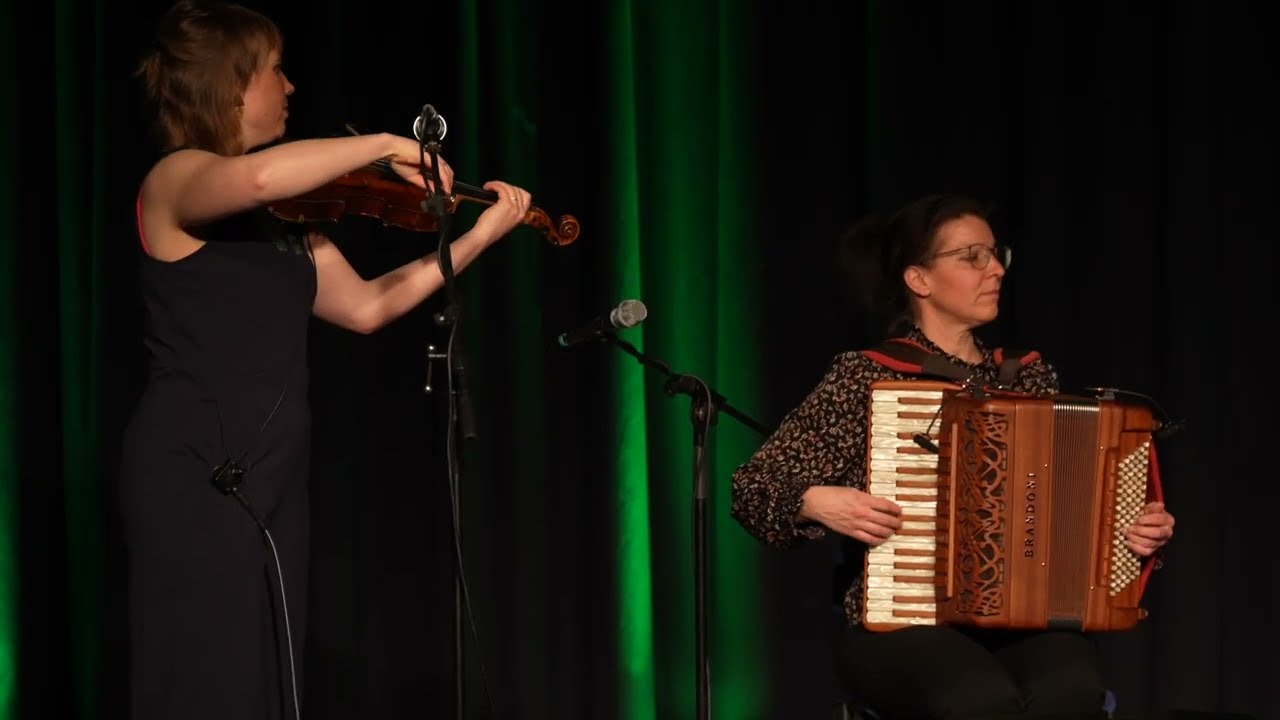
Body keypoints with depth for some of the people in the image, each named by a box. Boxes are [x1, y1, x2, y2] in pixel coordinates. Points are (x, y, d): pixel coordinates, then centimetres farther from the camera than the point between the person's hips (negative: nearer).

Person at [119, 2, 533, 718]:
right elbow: (256, 176, -31)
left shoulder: (283, 214, 15)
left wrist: (478, 237, 13)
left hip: (272, 477, 8)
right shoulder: (175, 181, -9)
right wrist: (386, 146, -20)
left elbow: (363, 307, 16)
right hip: (194, 477, -8)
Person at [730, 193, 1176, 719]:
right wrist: (817, 502, -17)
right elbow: (752, 487, 2)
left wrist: (1140, 530, -1)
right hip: (900, 624, -3)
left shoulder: (1031, 378, 14)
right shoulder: (867, 377, 1)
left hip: (1024, 619, 4)